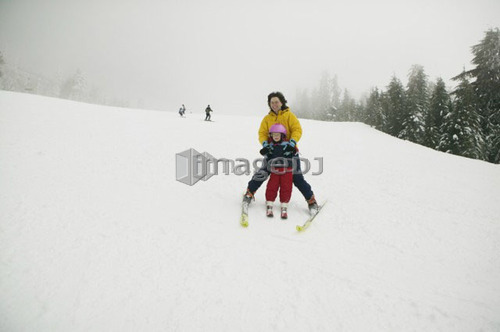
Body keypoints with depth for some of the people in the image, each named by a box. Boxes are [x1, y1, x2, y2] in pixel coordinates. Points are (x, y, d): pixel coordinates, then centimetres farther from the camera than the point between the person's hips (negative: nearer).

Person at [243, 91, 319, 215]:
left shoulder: (289, 115, -1)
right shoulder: (267, 118, 9)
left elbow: (297, 130, -10)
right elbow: (262, 133, 3)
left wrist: (292, 142, -27)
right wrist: (265, 143, -19)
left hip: (289, 151, -2)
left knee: (297, 177, -3)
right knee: (262, 173, -5)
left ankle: (312, 201, 8)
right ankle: (249, 193, 15)